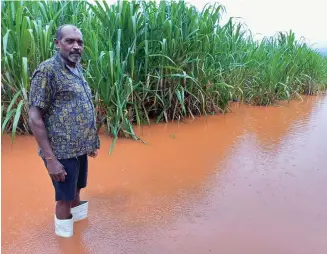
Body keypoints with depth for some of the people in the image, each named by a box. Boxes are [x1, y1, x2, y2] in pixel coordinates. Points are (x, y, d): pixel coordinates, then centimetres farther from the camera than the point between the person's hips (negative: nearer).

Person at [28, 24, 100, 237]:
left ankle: (77, 219, 44)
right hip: (62, 151, -7)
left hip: (80, 148, 7)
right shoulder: (47, 70, -15)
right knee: (64, 199, 8)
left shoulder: (77, 69, 9)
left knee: (76, 191, 23)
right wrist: (50, 158, -20)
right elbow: (35, 118, -17)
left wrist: (91, 142, 17)